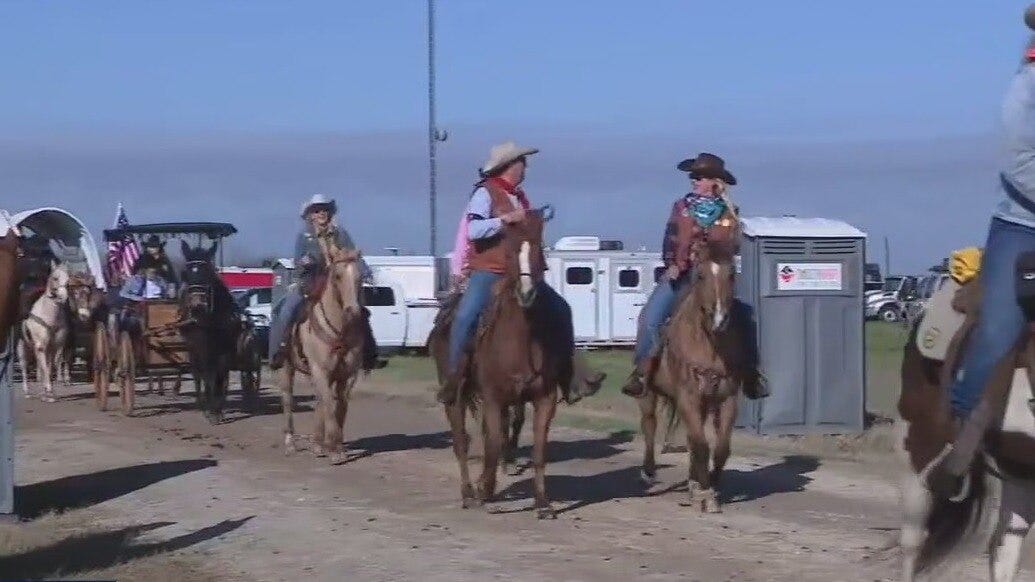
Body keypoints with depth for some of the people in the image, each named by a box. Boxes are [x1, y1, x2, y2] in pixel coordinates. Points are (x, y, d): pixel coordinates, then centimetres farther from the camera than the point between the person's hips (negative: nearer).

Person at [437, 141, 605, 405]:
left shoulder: (519, 196, 14)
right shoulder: (485, 193, -7)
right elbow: (473, 230, -20)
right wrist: (505, 219, -26)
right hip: (488, 272, -7)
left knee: (560, 309, 3)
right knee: (465, 317, -28)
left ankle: (571, 374, 9)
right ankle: (453, 377, -18)